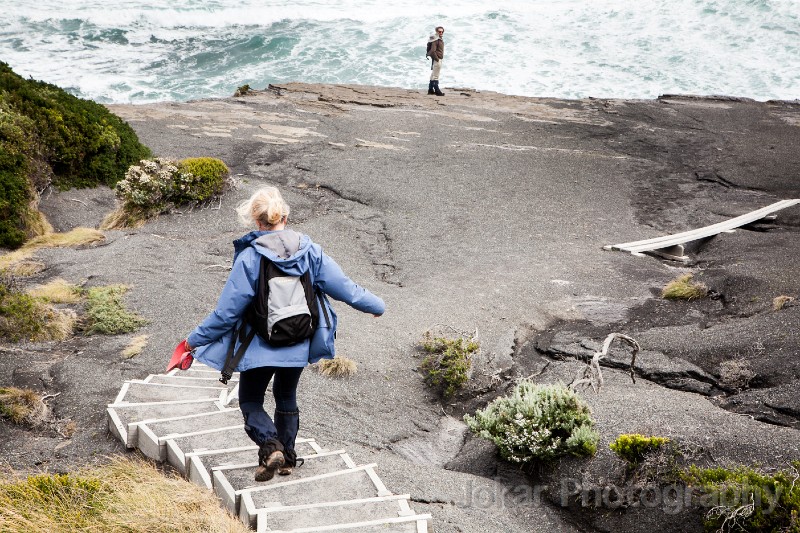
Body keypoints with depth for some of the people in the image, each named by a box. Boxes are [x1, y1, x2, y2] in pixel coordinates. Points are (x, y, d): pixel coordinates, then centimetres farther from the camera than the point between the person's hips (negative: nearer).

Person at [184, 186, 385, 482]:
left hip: (260, 346, -4)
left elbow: (226, 311, -15)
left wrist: (195, 340, -3)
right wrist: (376, 305, 16)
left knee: (250, 400, 15)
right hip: (299, 344, 4)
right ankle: (287, 457, 30)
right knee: (287, 398, 25)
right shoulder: (309, 250, -8)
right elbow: (344, 287, -2)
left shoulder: (250, 258, -18)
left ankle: (270, 446, -8)